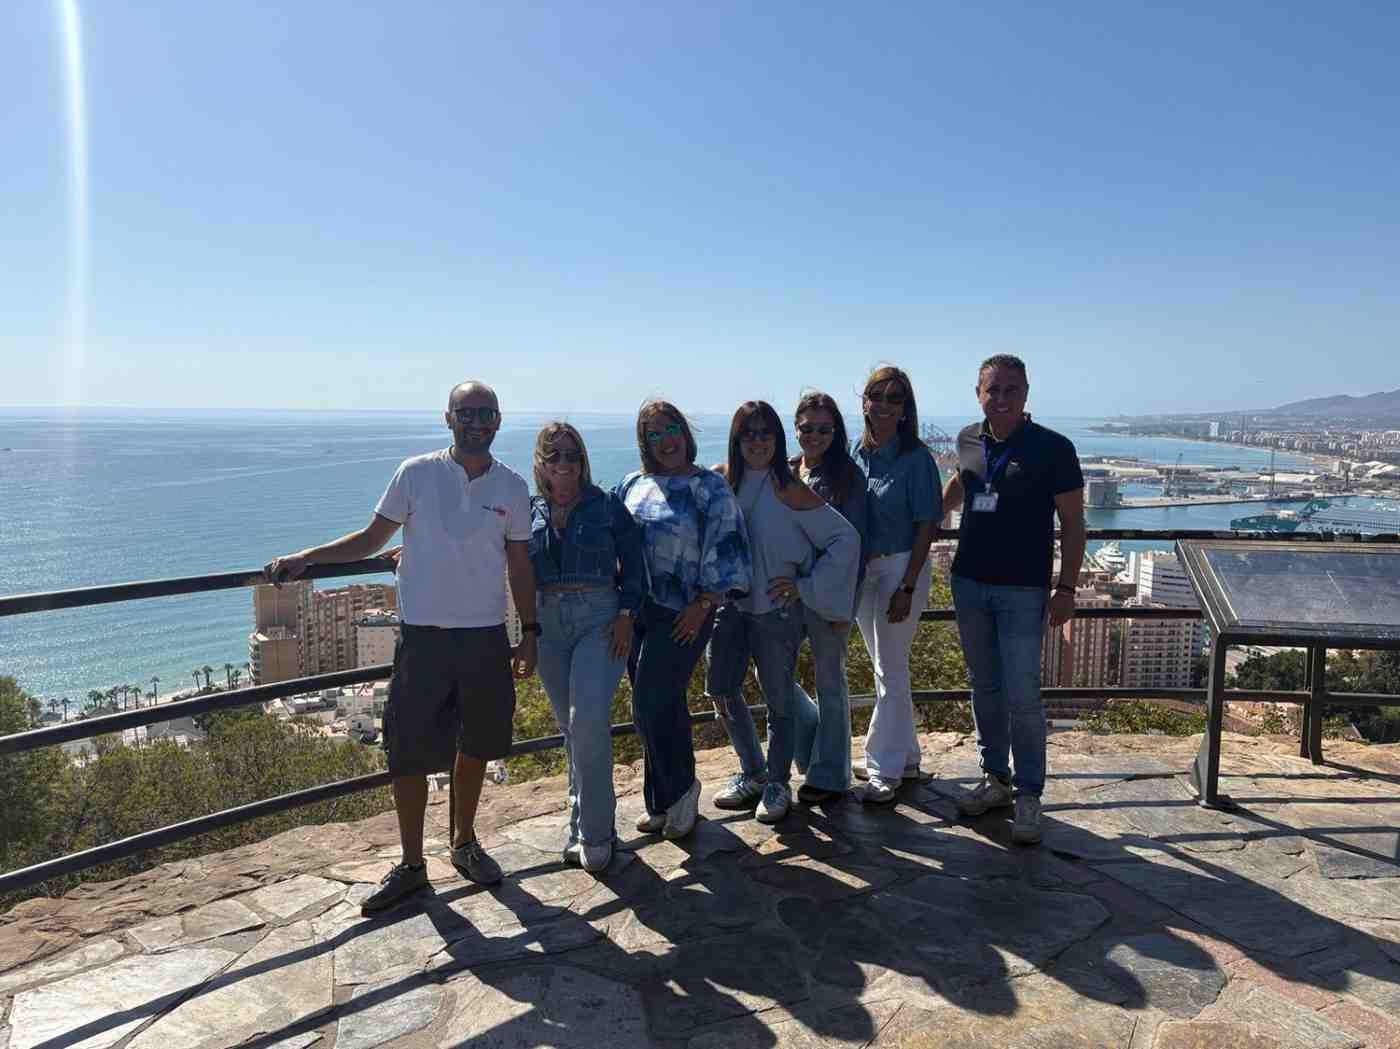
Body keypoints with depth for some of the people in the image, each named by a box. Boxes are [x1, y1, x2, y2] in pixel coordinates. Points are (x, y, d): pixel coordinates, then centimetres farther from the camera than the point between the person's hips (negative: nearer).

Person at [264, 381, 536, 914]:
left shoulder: (512, 487, 2)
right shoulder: (416, 473, -3)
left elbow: (519, 565, 8)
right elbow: (372, 537, 4)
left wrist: (529, 632, 4)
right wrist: (304, 559, -7)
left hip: (487, 637, 2)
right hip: (424, 636, -2)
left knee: (474, 747, 14)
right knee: (408, 752, 2)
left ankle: (464, 843, 34)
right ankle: (410, 865, 20)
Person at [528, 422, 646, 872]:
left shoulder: (607, 506, 2)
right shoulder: (530, 513, 10)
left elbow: (633, 564, 2)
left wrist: (626, 615, -8)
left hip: (600, 619, -4)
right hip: (549, 625, 4)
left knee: (588, 719, -17)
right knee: (572, 728, 10)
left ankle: (594, 832, -6)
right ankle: (586, 824, 25)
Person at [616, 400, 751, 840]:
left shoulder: (710, 487, -4)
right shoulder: (632, 485, 11)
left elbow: (725, 551, -8)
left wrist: (702, 605, -12)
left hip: (681, 616, -5)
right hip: (634, 611, 5)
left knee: (653, 703, -8)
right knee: (662, 705, 12)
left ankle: (678, 790, 13)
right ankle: (664, 801, 24)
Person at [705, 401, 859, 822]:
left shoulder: (789, 491, -12)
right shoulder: (722, 483, 0)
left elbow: (846, 537, -10)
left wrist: (806, 586, -11)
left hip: (777, 609, -4)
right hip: (731, 602, 4)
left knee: (778, 697, 7)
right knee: (721, 690, 6)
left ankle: (777, 784, 25)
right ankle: (752, 773, 27)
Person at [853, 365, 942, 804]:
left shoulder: (915, 457, -11)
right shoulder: (857, 455, 5)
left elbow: (926, 526, -12)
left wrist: (907, 587, -17)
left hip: (901, 567, -6)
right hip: (861, 569, 6)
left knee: (890, 671, 0)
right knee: (887, 667, 16)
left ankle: (886, 769, 12)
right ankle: (906, 756, 31)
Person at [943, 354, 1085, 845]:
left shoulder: (1052, 448, -10)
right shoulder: (969, 441, 3)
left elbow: (1072, 523, -7)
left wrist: (1067, 588, -11)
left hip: (1022, 590, -5)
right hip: (969, 583, 5)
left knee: (1021, 697, -5)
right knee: (984, 688, 13)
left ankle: (1028, 796, 9)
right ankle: (995, 777, 27)